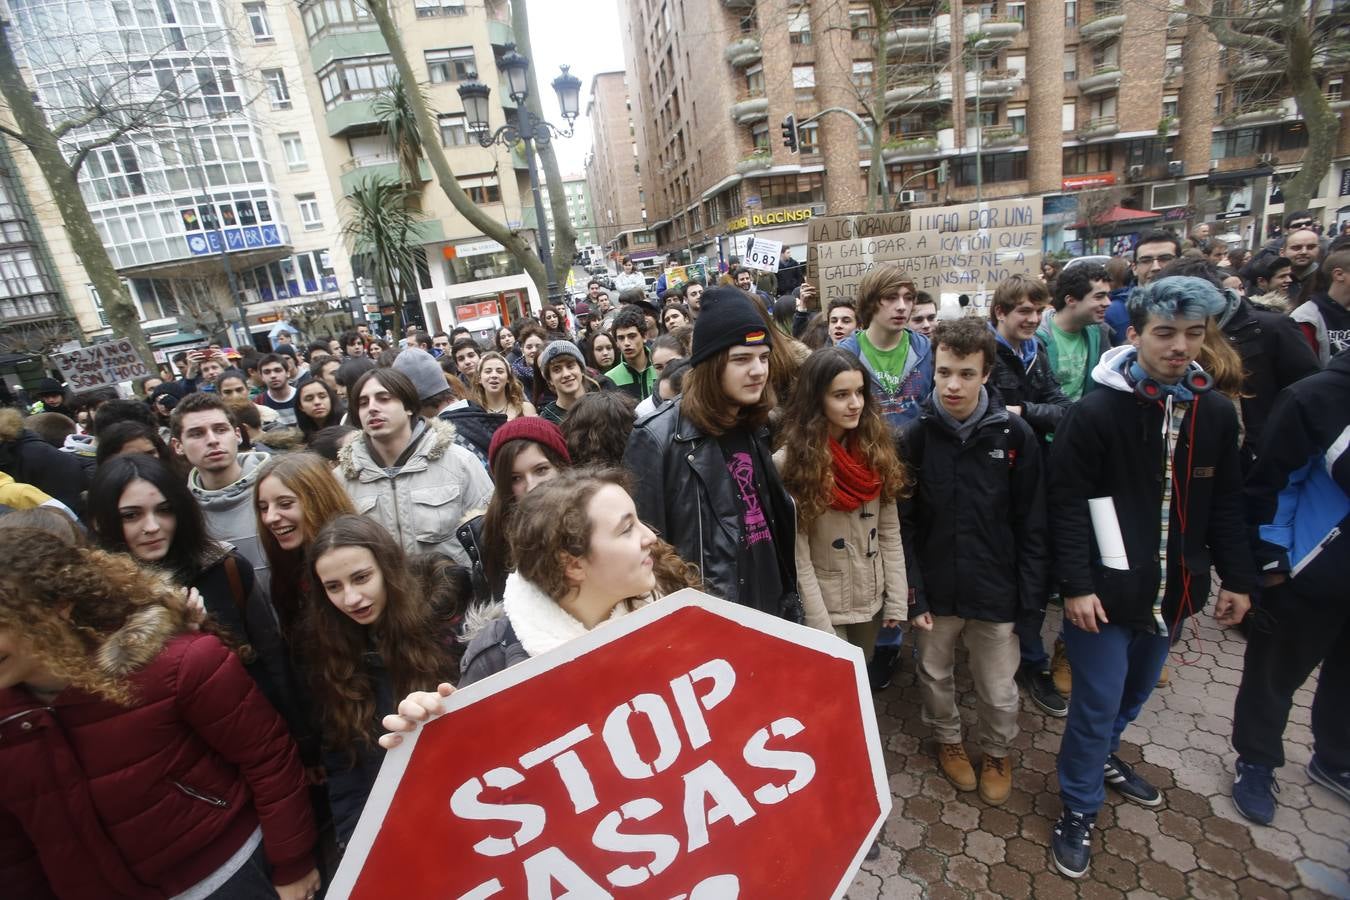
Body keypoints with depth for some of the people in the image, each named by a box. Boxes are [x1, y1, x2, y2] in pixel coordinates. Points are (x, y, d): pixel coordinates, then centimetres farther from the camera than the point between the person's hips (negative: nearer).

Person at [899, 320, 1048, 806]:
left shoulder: (1014, 433, -10)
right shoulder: (916, 436, -10)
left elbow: (1032, 522, -5)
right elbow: (903, 522, -8)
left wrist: (1030, 593, -5)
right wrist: (912, 588, -10)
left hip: (996, 589, 0)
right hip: (936, 587, 1)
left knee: (999, 689, 13)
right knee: (935, 673, 20)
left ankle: (997, 752, 43)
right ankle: (948, 738, 48)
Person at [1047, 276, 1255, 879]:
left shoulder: (1215, 413, 2)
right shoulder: (1096, 412, -16)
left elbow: (1226, 504, 10)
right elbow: (1067, 504, -16)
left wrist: (1236, 577, 9)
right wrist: (1076, 585, -18)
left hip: (1171, 590, 6)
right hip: (1105, 593, -6)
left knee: (1134, 694, 23)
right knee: (1097, 704, 5)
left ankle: (1102, 757, 50)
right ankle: (1079, 809, 25)